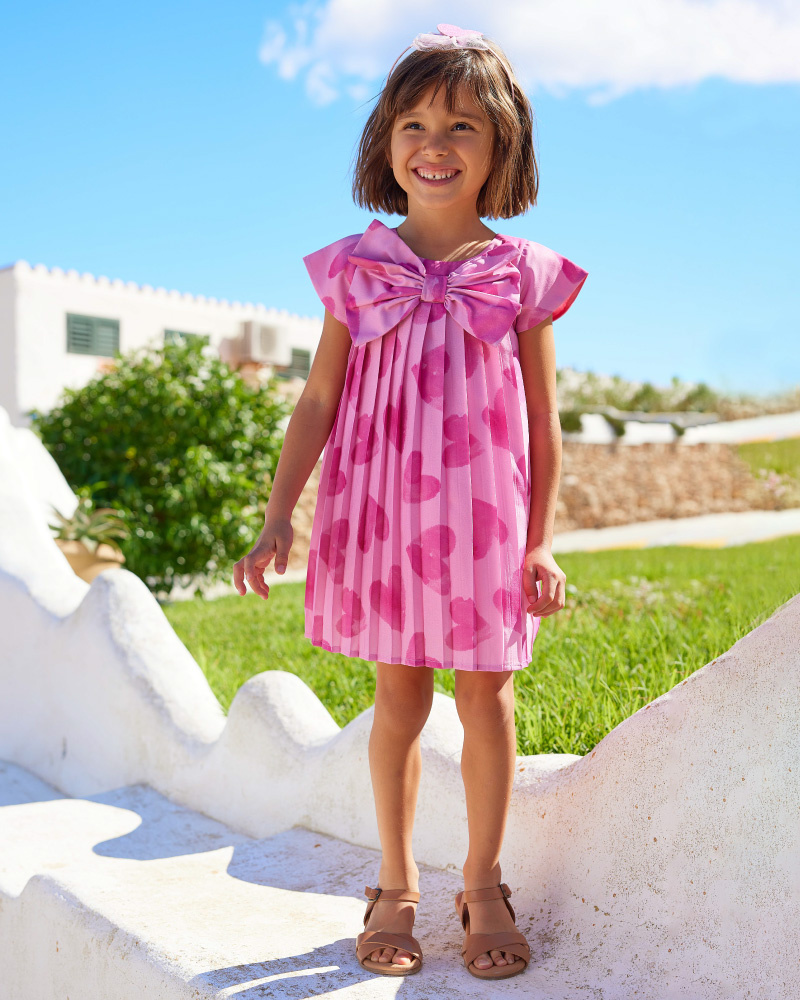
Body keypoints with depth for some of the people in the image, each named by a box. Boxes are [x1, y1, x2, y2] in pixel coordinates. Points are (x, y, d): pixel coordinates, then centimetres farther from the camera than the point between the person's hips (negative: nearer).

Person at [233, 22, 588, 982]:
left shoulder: (521, 275, 2)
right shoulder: (357, 268, 3)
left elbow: (542, 419, 5)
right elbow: (318, 400, 2)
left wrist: (541, 542, 3)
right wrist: (277, 516, -4)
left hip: (483, 518, 0)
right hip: (380, 513, 1)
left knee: (485, 697, 7)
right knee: (398, 697, 9)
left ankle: (483, 886, 27)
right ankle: (396, 885, 27)